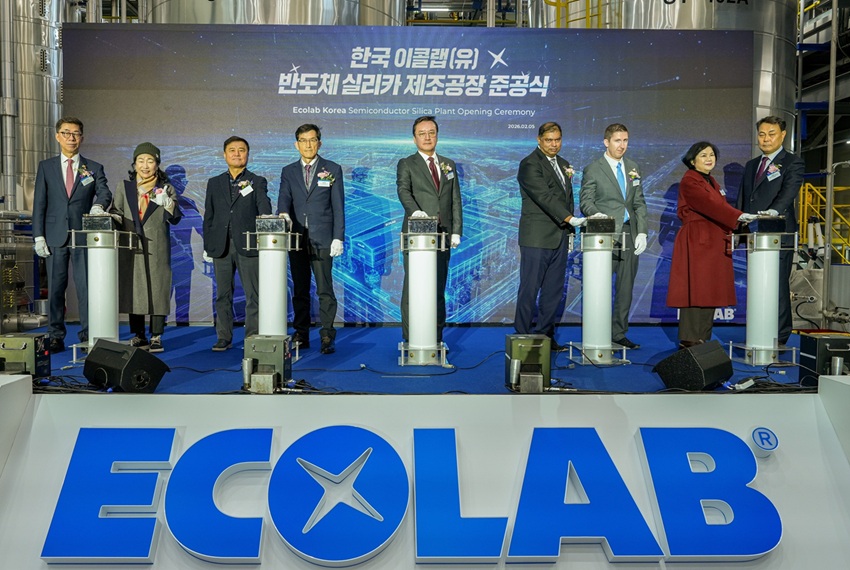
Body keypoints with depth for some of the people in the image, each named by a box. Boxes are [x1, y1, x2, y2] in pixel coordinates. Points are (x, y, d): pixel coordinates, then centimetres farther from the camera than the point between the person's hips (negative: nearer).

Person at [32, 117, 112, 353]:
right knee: (55, 288, 4)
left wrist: (99, 205, -30)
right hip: (55, 237, 1)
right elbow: (39, 203, 7)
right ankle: (55, 337, 12)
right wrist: (38, 236, -2)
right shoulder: (46, 167, 11)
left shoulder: (94, 168, 10)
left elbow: (104, 192, -5)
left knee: (86, 287, -2)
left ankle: (87, 335, 4)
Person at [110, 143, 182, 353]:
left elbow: (174, 219, 0)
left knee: (157, 290, -4)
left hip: (157, 249, -2)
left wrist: (167, 203, -18)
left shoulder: (166, 189, 8)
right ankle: (138, 336, 14)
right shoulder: (125, 187, 13)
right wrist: (115, 222, -8)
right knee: (133, 290, 4)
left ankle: (156, 337, 2)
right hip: (131, 248, 2)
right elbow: (115, 212, 14)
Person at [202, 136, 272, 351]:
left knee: (253, 295, -2)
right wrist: (207, 245, 9)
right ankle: (224, 337, 16)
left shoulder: (258, 182, 6)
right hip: (221, 246, 3)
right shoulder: (214, 183, 14)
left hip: (248, 245, -3)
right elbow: (208, 216, 14)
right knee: (223, 295, 7)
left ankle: (253, 337, 5)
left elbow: (264, 208, -5)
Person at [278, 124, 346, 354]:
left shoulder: (333, 169, 6)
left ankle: (327, 336, -2)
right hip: (296, 238, 3)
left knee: (325, 289, -7)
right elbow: (283, 199, 1)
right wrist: (283, 214, -23)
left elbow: (338, 206, 2)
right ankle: (301, 335, 15)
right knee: (300, 290, 8)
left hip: (322, 238, -3)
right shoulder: (288, 172, 13)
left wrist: (338, 237, -6)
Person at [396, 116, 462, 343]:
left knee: (439, 288, 6)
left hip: (442, 236, 4)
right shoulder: (406, 164, 5)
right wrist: (414, 210, -34)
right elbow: (403, 190, -14)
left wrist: (456, 231, 4)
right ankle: (410, 339, 2)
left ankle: (437, 339, 13)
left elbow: (456, 201, 14)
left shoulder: (449, 165, 18)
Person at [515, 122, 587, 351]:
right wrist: (570, 219, -29)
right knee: (530, 289, -3)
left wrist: (569, 231, 16)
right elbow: (544, 197, -21)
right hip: (537, 237, -7)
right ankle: (522, 336, 5)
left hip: (560, 237, 7)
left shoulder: (563, 164, 17)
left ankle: (545, 334, 16)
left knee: (554, 289, 8)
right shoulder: (530, 164, -10)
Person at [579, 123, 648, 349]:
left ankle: (619, 333, 18)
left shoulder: (632, 168, 15)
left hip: (630, 236, 6)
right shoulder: (592, 169, -2)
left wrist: (642, 232, 4)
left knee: (626, 287, 8)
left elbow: (639, 203, 14)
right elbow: (586, 203, -6)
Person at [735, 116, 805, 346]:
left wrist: (774, 210, -37)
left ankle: (779, 338, 1)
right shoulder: (751, 165, 20)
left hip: (779, 234, -6)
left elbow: (789, 191, -18)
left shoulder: (792, 163, 0)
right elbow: (742, 200, 21)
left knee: (778, 287, -5)